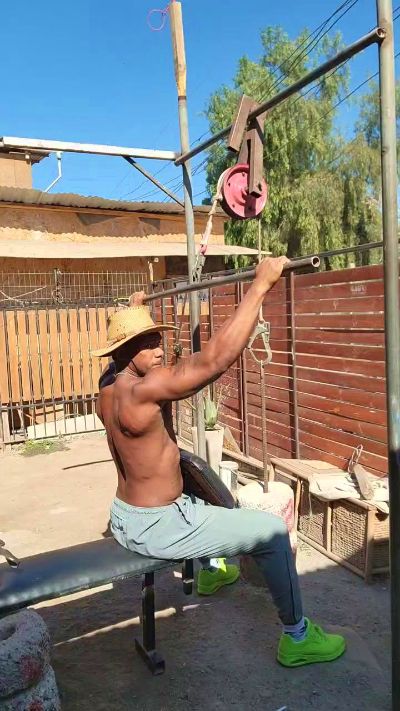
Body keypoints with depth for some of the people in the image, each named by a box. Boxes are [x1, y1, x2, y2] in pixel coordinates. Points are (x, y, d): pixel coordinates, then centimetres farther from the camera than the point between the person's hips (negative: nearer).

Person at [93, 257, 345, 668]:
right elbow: (213, 360, -39)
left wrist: (134, 310, 37)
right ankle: (297, 638, 11)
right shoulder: (140, 391, -29)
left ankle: (210, 570, 54)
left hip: (123, 518, 10)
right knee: (270, 529, -4)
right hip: (154, 529, -10)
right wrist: (260, 286, -35)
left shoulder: (109, 386, -1)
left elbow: (124, 346, 24)